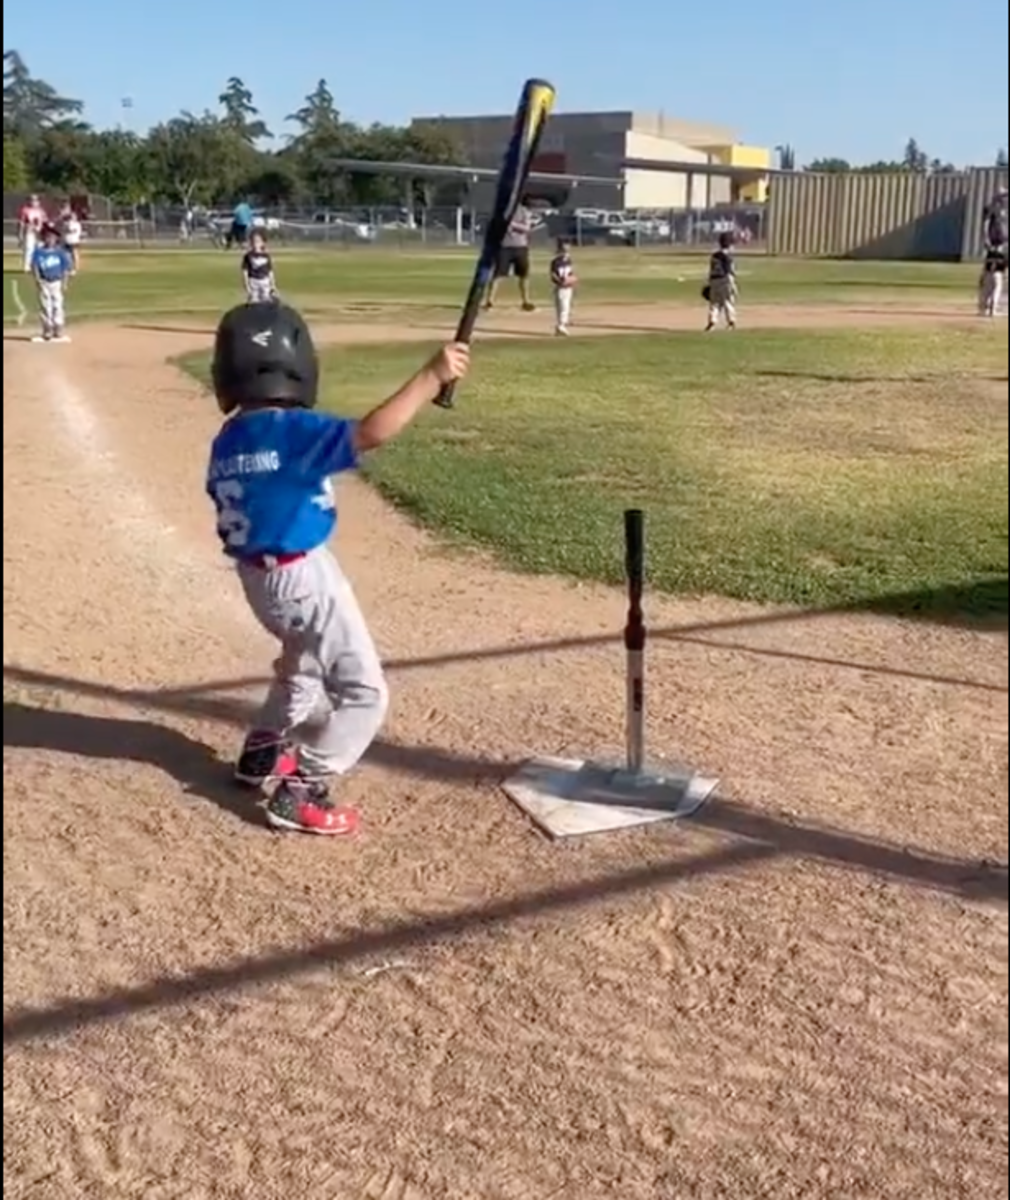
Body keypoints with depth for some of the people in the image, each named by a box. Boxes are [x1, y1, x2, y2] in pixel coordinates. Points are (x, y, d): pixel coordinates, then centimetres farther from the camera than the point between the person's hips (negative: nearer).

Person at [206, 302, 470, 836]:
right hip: (301, 574, -8)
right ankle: (299, 794, 2)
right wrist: (431, 377, -32)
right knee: (363, 692, 2)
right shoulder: (293, 429, -22)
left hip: (257, 573, 9)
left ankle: (262, 753, 44)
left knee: (306, 659, 34)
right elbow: (370, 433, -36)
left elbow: (232, 509, 11)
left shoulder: (225, 443, 2)